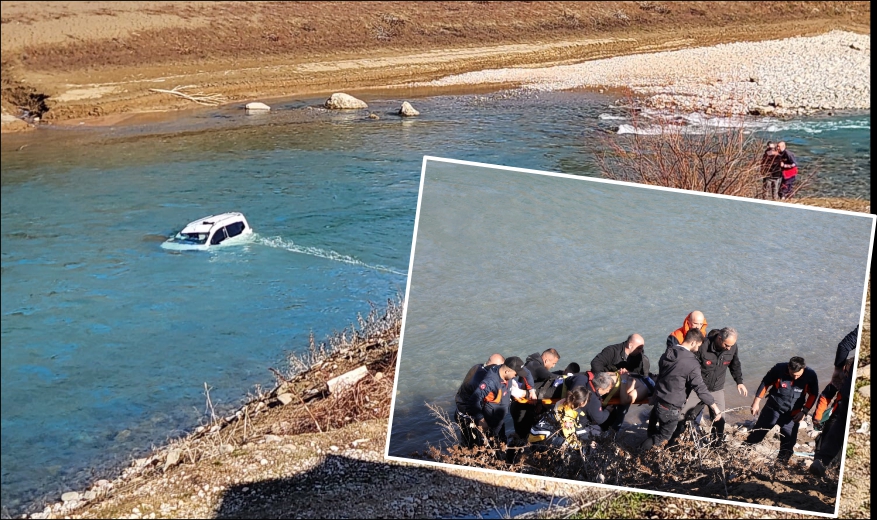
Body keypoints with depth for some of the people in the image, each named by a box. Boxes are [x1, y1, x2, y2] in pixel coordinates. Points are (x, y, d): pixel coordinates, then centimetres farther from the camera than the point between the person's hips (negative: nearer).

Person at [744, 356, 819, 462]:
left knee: (788, 440, 7)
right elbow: (765, 384, -6)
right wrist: (756, 402, -4)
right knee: (757, 432, 9)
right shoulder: (779, 369, -21)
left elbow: (813, 395, -2)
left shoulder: (810, 375, -19)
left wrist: (804, 411, -9)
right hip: (773, 408, 0)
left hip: (792, 414, 1)